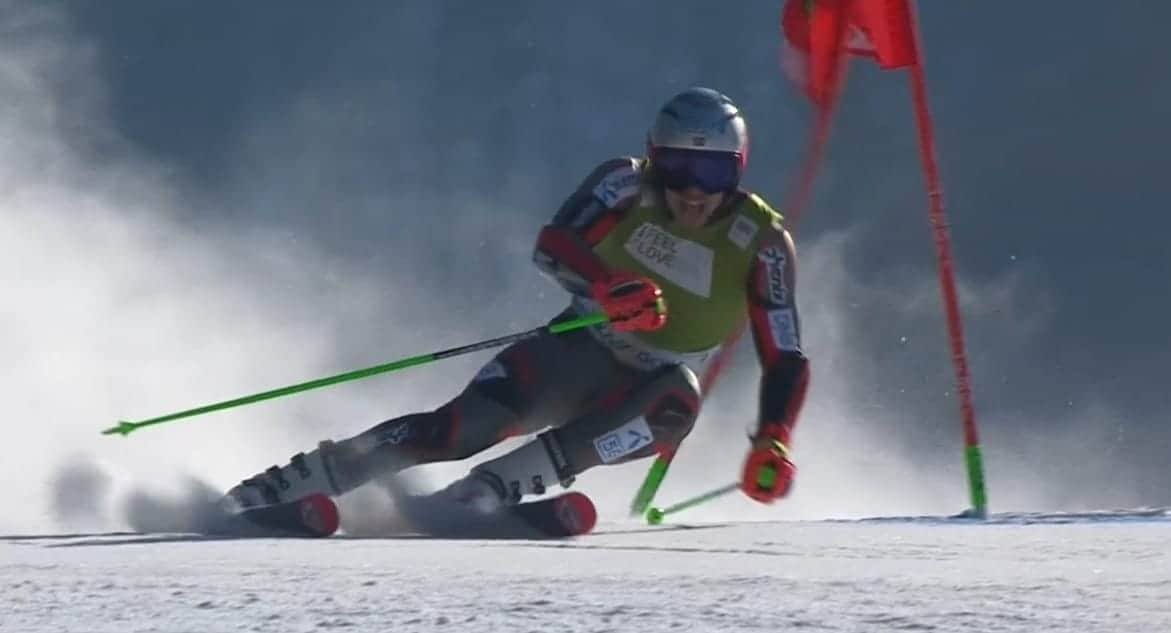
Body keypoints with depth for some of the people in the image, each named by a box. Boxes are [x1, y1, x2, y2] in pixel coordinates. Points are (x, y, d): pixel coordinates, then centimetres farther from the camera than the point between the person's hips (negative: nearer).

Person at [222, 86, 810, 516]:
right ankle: (276, 488, -22)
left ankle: (481, 493, -44)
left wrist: (772, 445, -30)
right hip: (581, 354, 1)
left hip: (649, 402, -1)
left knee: (676, 398, -37)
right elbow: (553, 244, -23)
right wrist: (608, 287, -43)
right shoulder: (626, 183, -10)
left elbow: (786, 360, -13)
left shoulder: (761, 241, -12)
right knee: (465, 424, -25)